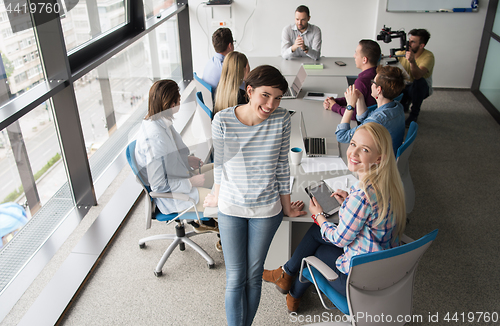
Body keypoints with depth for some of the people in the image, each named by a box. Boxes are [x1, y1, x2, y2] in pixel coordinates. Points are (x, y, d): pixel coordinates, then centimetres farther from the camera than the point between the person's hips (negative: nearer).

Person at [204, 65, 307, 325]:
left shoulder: (281, 119, -12)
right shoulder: (223, 120, -15)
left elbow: (281, 165, -1)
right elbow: (220, 162, 0)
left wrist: (286, 206, 7)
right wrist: (217, 196, 13)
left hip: (267, 209, 1)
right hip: (230, 209, -1)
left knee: (254, 276, 14)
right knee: (235, 279, 6)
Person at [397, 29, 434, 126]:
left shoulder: (428, 56, -22)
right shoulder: (401, 53, -11)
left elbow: (418, 76, -39)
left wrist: (412, 62, -58)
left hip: (421, 89, -4)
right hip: (403, 86, 4)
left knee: (420, 81, -36)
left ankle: (414, 114, -16)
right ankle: (405, 103, 13)